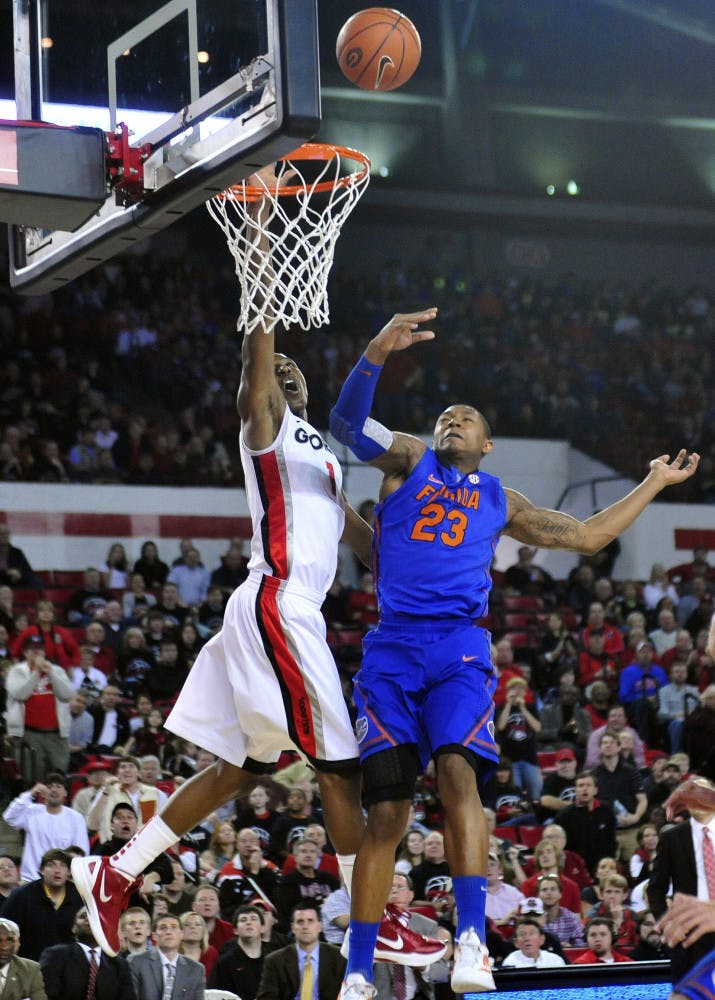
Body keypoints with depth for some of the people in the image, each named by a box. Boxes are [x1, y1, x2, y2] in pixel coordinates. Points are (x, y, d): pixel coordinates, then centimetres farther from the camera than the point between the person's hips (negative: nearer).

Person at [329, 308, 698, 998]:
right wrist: (378, 351, -16)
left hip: (459, 648, 1)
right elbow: (346, 424, 0)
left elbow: (586, 535, 31)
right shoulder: (408, 461, 18)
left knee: (457, 771, -26)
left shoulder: (499, 501, 25)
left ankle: (471, 941, -30)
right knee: (385, 812, -5)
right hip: (392, 649, -1)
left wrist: (654, 484, 33)